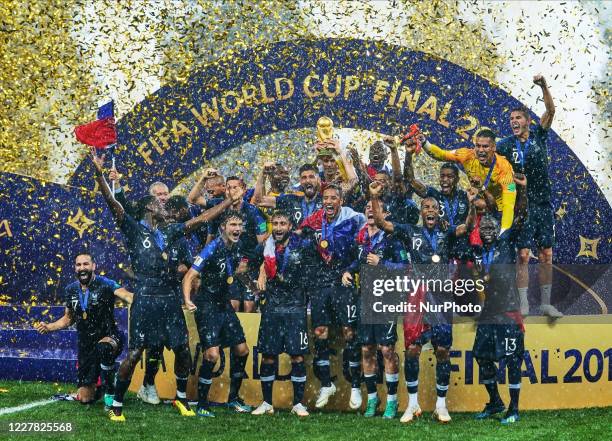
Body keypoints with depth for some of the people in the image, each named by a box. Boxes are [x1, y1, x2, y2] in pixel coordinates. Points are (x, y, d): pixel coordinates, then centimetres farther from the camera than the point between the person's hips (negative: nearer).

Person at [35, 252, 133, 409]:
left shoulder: (105, 284, -12)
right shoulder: (71, 290, 5)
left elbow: (126, 295, -31)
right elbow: (68, 319, 19)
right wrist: (48, 327, 3)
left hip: (109, 337, -5)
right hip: (86, 346, 5)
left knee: (102, 348, -44)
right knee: (85, 399, 2)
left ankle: (110, 392, -24)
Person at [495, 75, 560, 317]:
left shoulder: (539, 135, 3)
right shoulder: (506, 145, 0)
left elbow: (551, 110, -10)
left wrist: (544, 87, -25)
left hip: (543, 203, 2)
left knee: (546, 255, 5)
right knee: (523, 255, -5)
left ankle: (546, 303, 13)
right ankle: (523, 305, -2)